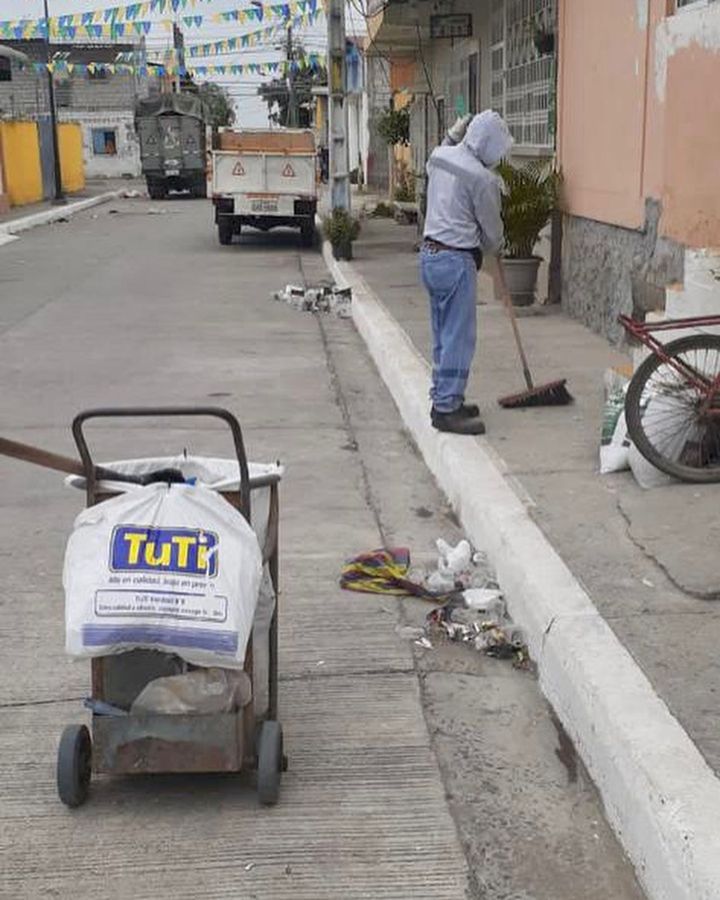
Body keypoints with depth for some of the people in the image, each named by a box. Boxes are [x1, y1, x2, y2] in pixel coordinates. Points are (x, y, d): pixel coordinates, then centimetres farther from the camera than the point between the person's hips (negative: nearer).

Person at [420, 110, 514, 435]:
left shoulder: (439, 155, 7)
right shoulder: (481, 178, -15)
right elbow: (491, 228, -3)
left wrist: (453, 135, 24)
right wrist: (493, 247, 19)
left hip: (430, 254, 9)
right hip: (456, 261, -9)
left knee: (443, 333, 16)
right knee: (459, 336, -3)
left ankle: (443, 399, 24)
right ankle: (446, 409, 0)